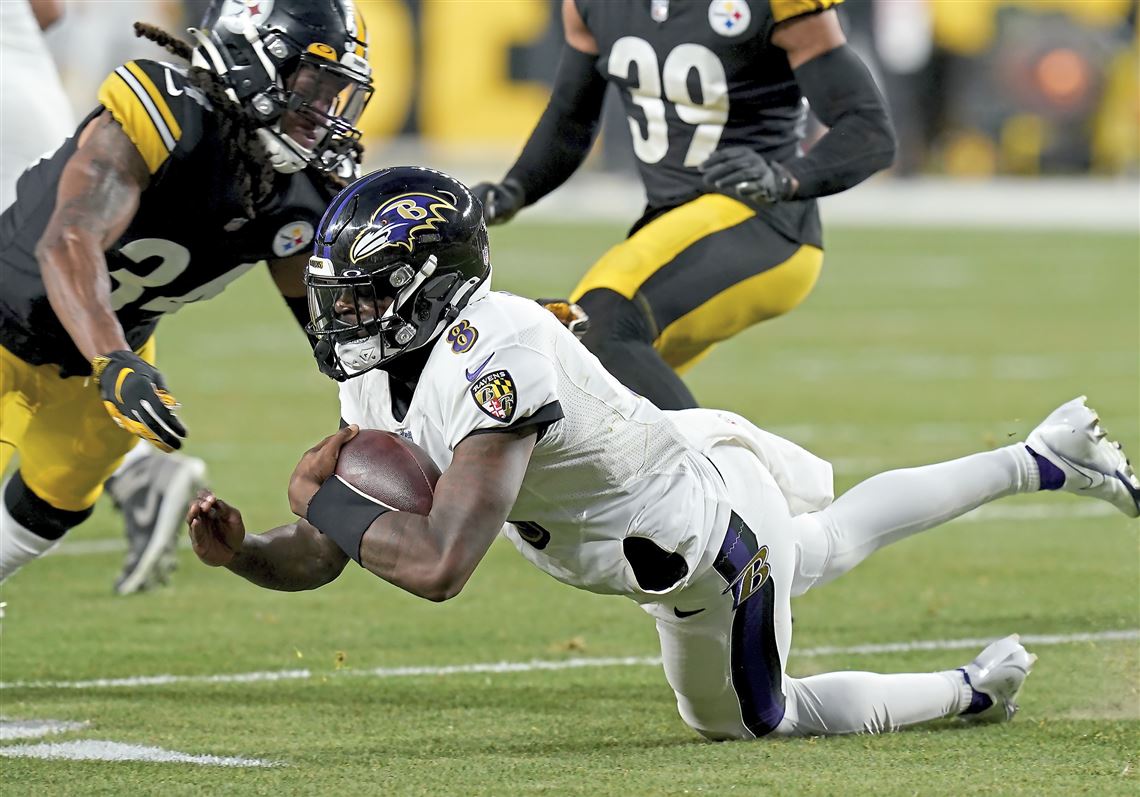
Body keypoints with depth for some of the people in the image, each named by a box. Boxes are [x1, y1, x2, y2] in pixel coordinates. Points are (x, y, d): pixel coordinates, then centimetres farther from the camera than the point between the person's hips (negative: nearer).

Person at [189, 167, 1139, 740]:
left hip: (713, 547, -8)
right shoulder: (381, 373, -11)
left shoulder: (491, 364, -39)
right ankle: (1039, 460, 48)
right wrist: (238, 551, -27)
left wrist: (321, 497, -32)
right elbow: (320, 557, -7)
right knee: (828, 542, 36)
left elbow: (439, 566, -46)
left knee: (748, 717, 18)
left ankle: (972, 689, 33)